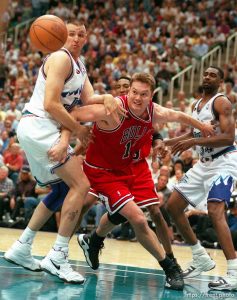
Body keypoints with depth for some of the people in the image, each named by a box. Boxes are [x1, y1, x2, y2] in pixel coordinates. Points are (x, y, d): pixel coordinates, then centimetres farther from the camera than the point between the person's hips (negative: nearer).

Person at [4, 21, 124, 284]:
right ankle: (57, 257, -13)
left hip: (43, 131, 10)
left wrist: (106, 98, -16)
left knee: (62, 190, 20)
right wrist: (77, 129, -12)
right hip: (38, 127, -10)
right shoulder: (61, 59, -13)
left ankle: (21, 249, 24)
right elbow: (50, 104, -20)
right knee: (81, 185, -14)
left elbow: (88, 98, 6)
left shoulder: (79, 65, 18)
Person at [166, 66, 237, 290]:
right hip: (204, 163, 9)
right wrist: (165, 142, 22)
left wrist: (193, 142, -27)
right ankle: (201, 259, 19)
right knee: (173, 205, 9)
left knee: (215, 211, -27)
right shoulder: (197, 105, 14)